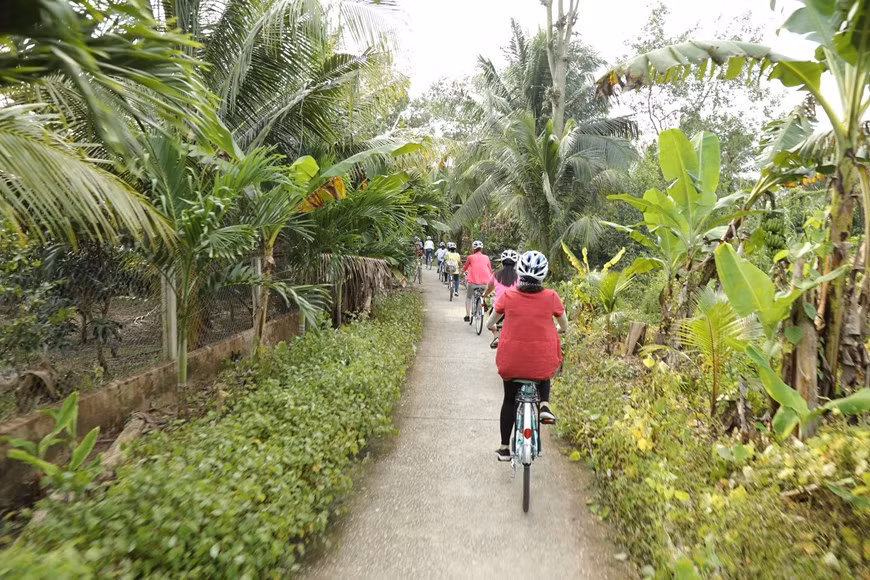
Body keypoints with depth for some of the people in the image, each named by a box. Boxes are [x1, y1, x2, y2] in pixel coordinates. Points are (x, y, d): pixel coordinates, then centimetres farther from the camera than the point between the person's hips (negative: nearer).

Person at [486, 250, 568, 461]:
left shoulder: (507, 296, -8)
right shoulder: (551, 297, -8)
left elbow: (489, 324, 5)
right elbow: (565, 327, 7)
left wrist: (493, 327, 29)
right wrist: (557, 330, 30)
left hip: (511, 362, 0)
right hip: (543, 362, 0)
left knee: (510, 400, 21)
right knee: (544, 375, 36)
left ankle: (504, 448, 29)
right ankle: (544, 405, 10)